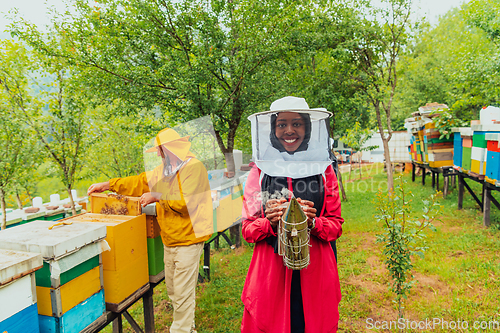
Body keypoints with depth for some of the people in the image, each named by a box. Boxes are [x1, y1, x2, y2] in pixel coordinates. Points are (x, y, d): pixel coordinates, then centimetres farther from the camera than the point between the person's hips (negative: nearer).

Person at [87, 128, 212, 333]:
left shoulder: (194, 168, -16)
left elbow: (186, 202, -24)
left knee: (183, 293, -2)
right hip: (169, 240, 9)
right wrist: (107, 185, 18)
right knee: (172, 291, 18)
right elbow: (139, 182, 19)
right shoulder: (164, 169, 11)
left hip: (187, 240, -9)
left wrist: (157, 197, -13)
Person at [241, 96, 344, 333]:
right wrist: (270, 222, -17)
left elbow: (336, 225, 6)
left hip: (315, 271, 1)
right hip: (270, 271, 0)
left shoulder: (324, 170, 4)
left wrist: (312, 223, -14)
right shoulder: (260, 172, 2)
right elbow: (247, 229, 3)